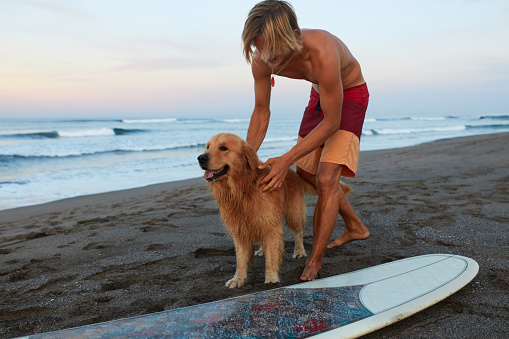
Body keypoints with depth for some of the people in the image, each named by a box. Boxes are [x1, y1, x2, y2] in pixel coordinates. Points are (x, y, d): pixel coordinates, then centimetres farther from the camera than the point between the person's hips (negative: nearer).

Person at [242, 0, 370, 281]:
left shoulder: (323, 55, -42)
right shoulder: (262, 58, -23)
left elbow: (331, 122, -32)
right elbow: (261, 112, -11)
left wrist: (286, 160, -35)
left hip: (350, 96, -7)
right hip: (320, 95, 7)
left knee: (326, 179, -20)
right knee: (305, 171, 13)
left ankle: (313, 264, -6)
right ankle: (355, 227, 31)